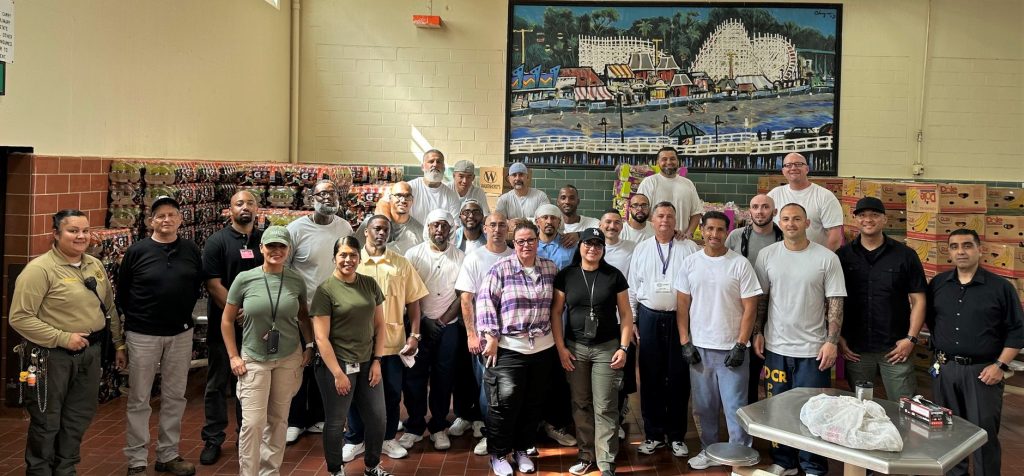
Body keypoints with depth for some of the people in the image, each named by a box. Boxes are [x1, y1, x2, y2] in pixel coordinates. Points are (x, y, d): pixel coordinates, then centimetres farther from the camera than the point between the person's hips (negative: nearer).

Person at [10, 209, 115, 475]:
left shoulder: (95, 265, 6)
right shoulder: (39, 269, -16)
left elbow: (108, 302, 20)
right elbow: (20, 318, -20)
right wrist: (63, 338, -21)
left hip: (91, 351, 7)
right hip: (52, 355, -7)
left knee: (79, 417, 18)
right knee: (46, 422, 8)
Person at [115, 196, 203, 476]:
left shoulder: (192, 251, 2)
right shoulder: (137, 251, -6)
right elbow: (121, 294, 0)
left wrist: (184, 316, 10)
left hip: (181, 334, 3)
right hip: (142, 335, -3)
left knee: (174, 397, 11)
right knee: (139, 400, 6)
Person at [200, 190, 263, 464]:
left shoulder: (266, 239, 5)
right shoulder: (217, 241, -3)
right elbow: (213, 285, -9)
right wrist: (237, 313, -15)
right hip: (223, 324, -2)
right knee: (218, 384, 8)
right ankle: (213, 440, 19)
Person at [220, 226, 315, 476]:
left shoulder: (296, 280, -4)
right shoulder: (244, 279, -9)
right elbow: (227, 320, 1)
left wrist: (309, 346, 4)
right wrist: (233, 356, -3)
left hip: (289, 359, 2)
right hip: (254, 359, -2)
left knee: (278, 419, 12)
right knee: (253, 422, -5)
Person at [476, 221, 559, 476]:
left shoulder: (550, 268, 8)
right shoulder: (501, 268, -5)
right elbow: (485, 300, -8)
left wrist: (555, 335, 13)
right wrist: (491, 337, -12)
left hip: (542, 348, 4)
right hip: (508, 347, -4)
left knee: (533, 403, 11)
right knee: (505, 402, -4)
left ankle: (521, 450, 28)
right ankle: (498, 454, 14)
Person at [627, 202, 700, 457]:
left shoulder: (690, 248, 2)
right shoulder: (641, 249, 8)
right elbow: (632, 287, 8)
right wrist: (631, 320, 4)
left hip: (680, 317, -1)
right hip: (649, 318, 2)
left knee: (678, 377, 5)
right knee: (650, 376, 7)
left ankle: (677, 435, 19)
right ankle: (653, 433, 20)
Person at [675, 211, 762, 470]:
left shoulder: (740, 264, -5)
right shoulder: (690, 262, 3)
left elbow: (749, 308, -5)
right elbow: (682, 305, 5)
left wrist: (740, 346, -10)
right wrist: (685, 343, 0)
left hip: (731, 348, -3)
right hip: (699, 347, 3)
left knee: (735, 407, 2)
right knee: (704, 406, 12)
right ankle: (709, 451, 28)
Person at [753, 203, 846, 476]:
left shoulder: (827, 258, -6)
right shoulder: (767, 255, 1)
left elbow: (836, 303, -6)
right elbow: (760, 298, 7)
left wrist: (832, 341, -11)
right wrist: (757, 333, 2)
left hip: (812, 349, -2)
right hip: (776, 347, 3)